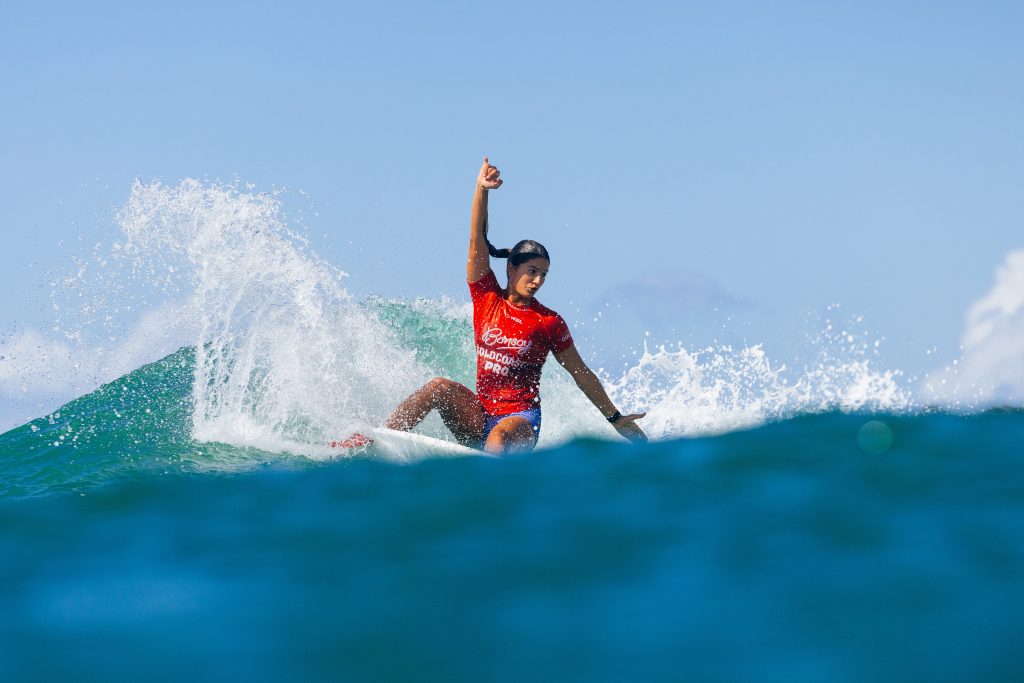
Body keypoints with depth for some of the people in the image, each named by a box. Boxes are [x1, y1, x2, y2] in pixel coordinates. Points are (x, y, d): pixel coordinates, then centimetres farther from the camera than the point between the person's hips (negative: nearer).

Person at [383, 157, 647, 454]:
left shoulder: (549, 323, -1)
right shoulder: (487, 298, 6)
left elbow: (582, 374, 7)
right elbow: (477, 242, -5)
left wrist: (615, 418, 10)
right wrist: (481, 190, -17)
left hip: (521, 421, -3)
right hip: (480, 416, 3)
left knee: (499, 437, -36)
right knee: (440, 386, -24)